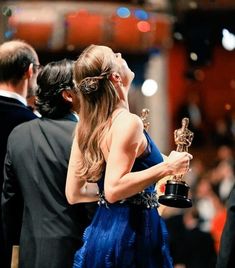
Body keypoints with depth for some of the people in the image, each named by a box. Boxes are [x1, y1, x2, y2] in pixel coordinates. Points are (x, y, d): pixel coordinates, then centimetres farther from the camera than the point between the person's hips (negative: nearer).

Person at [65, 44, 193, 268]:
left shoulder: (85, 126, 6)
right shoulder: (127, 122, -17)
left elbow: (74, 194, 8)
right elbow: (113, 190, -25)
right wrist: (166, 168, -19)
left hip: (100, 230, 8)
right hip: (132, 232, -8)